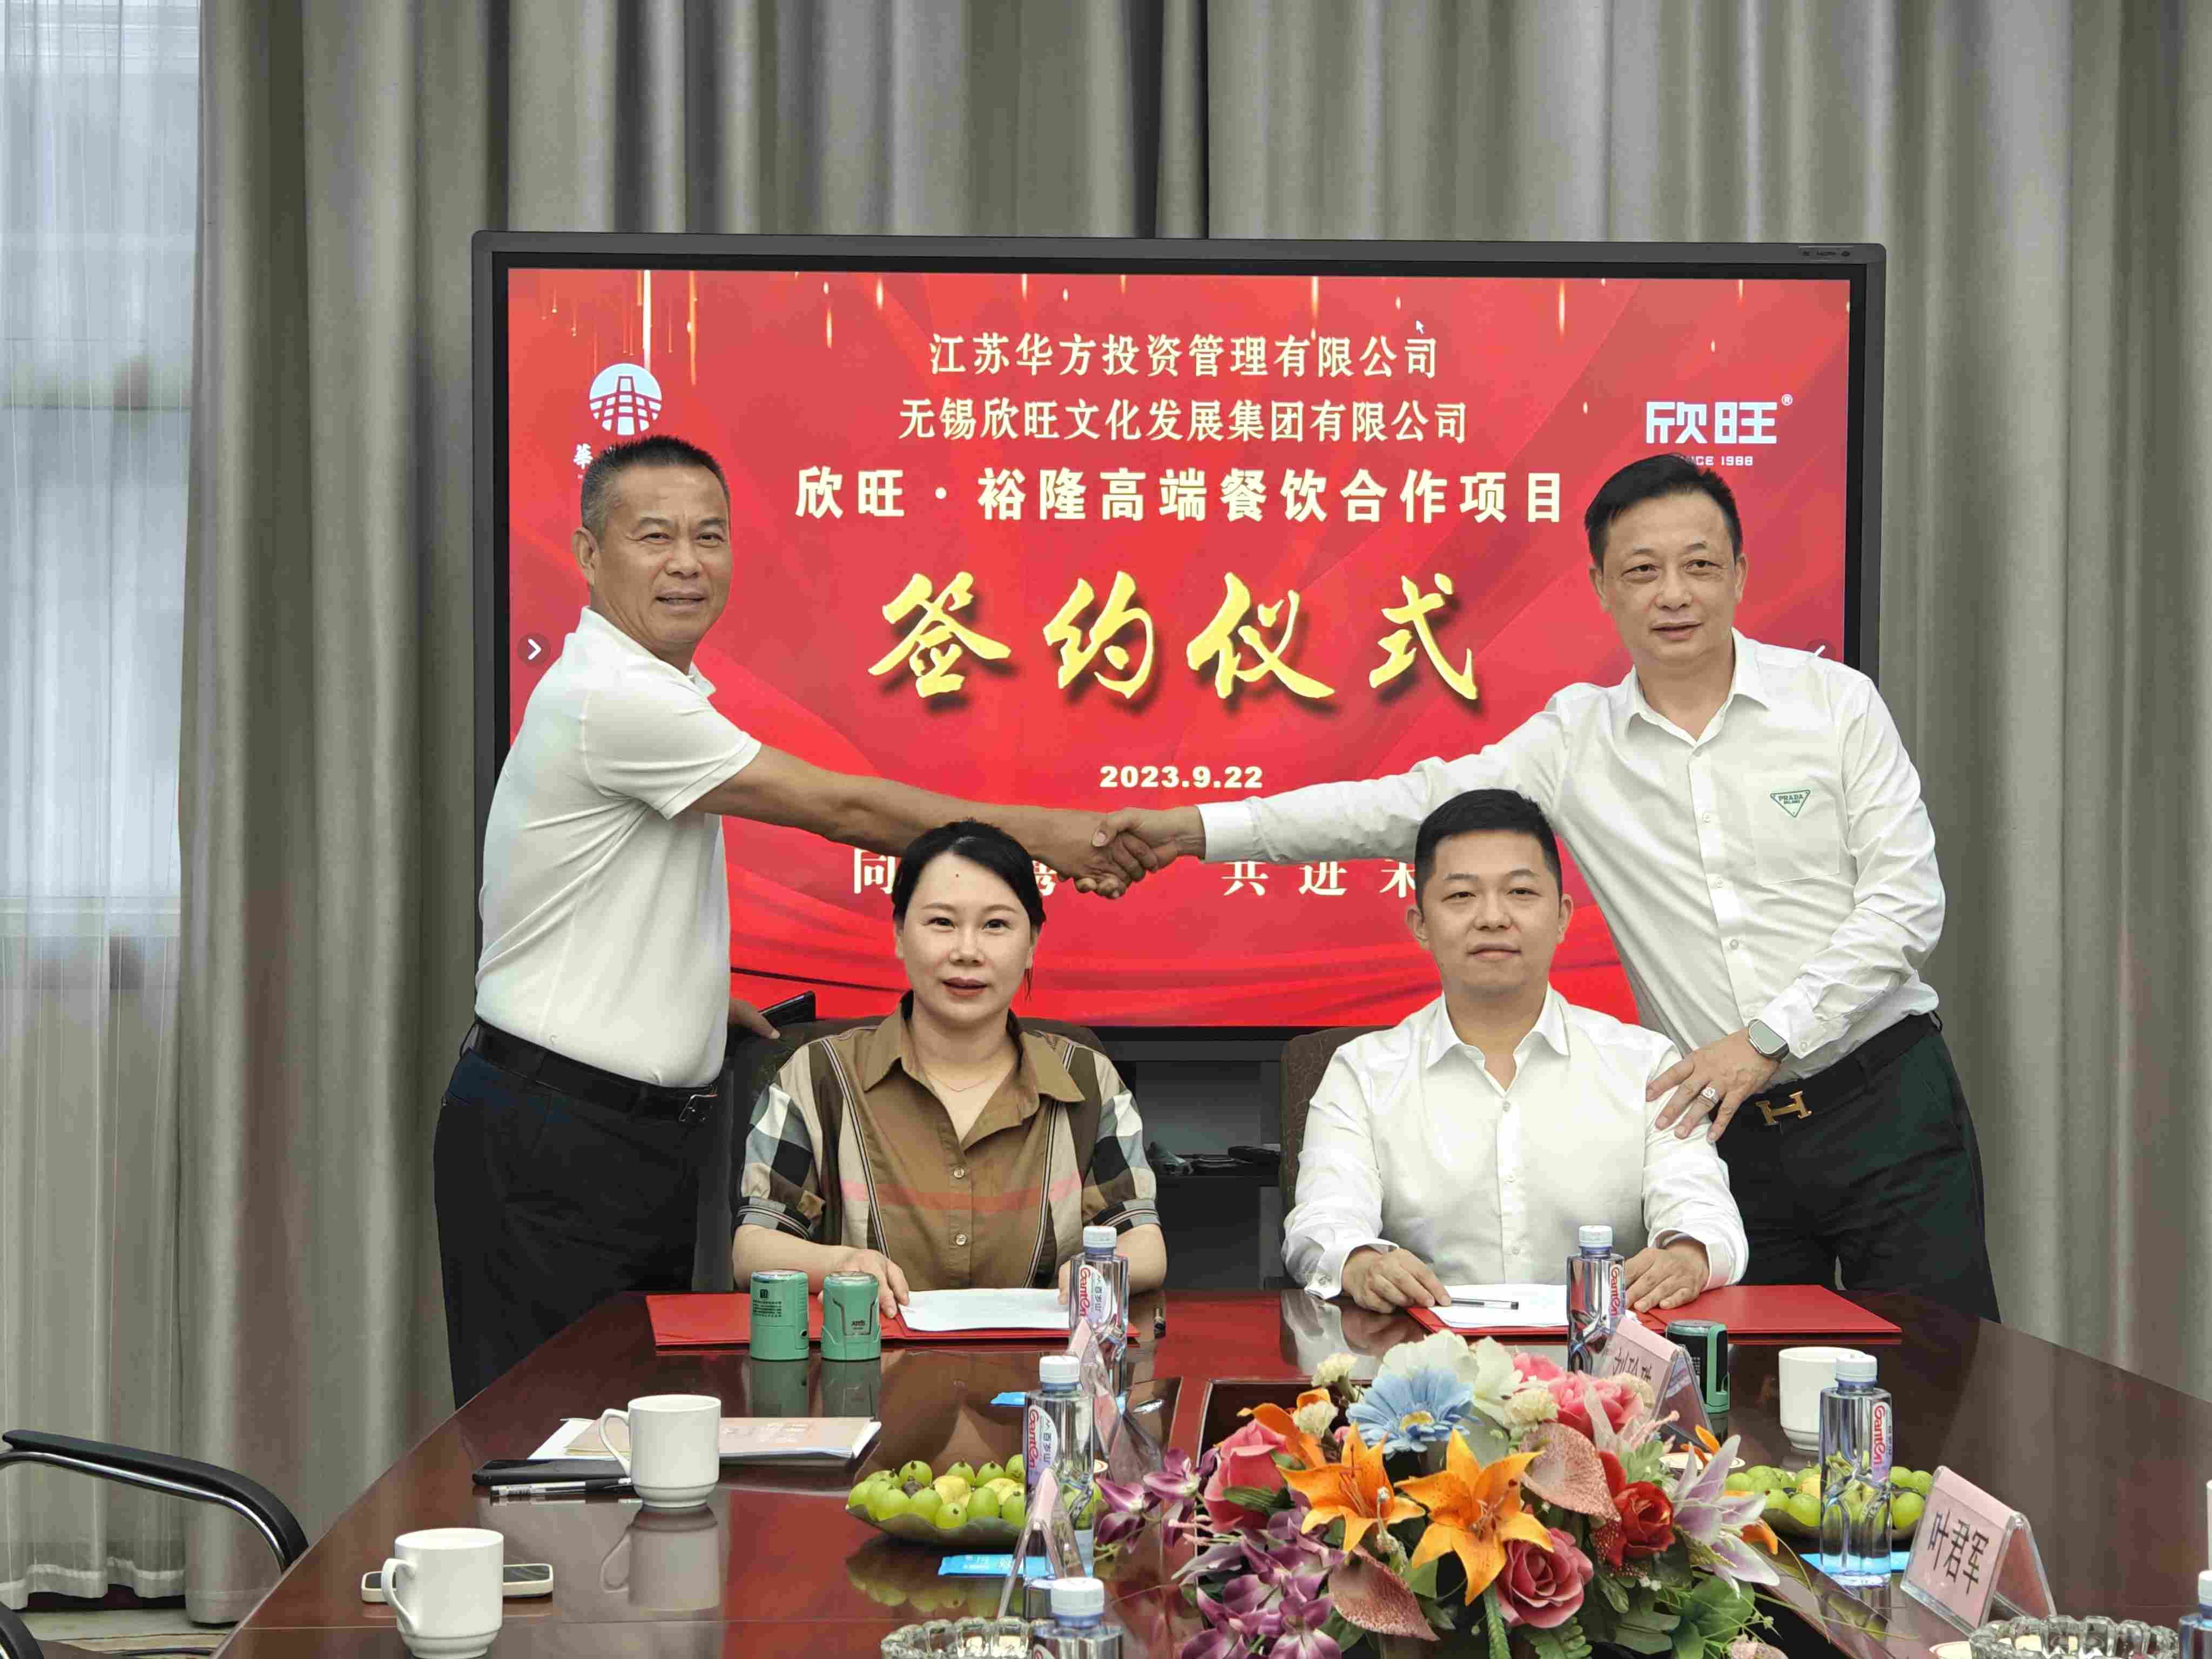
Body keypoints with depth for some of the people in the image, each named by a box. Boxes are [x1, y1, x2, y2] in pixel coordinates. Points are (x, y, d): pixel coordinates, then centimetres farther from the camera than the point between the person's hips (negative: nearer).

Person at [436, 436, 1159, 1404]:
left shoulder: (653, 695, 14)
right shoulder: (615, 701, -19)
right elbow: (840, 809, -17)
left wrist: (702, 997, 19)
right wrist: (1037, 833, -11)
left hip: (646, 1130, 10)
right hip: (551, 1134, -10)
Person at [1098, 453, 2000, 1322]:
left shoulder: (1835, 702, -2)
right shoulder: (1578, 739, 5)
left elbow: (1904, 900, -6)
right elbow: (1408, 805, 1)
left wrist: (1766, 1039, -14)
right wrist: (1197, 829, -8)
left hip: (1884, 1097, -2)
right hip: (1731, 1127, 2)